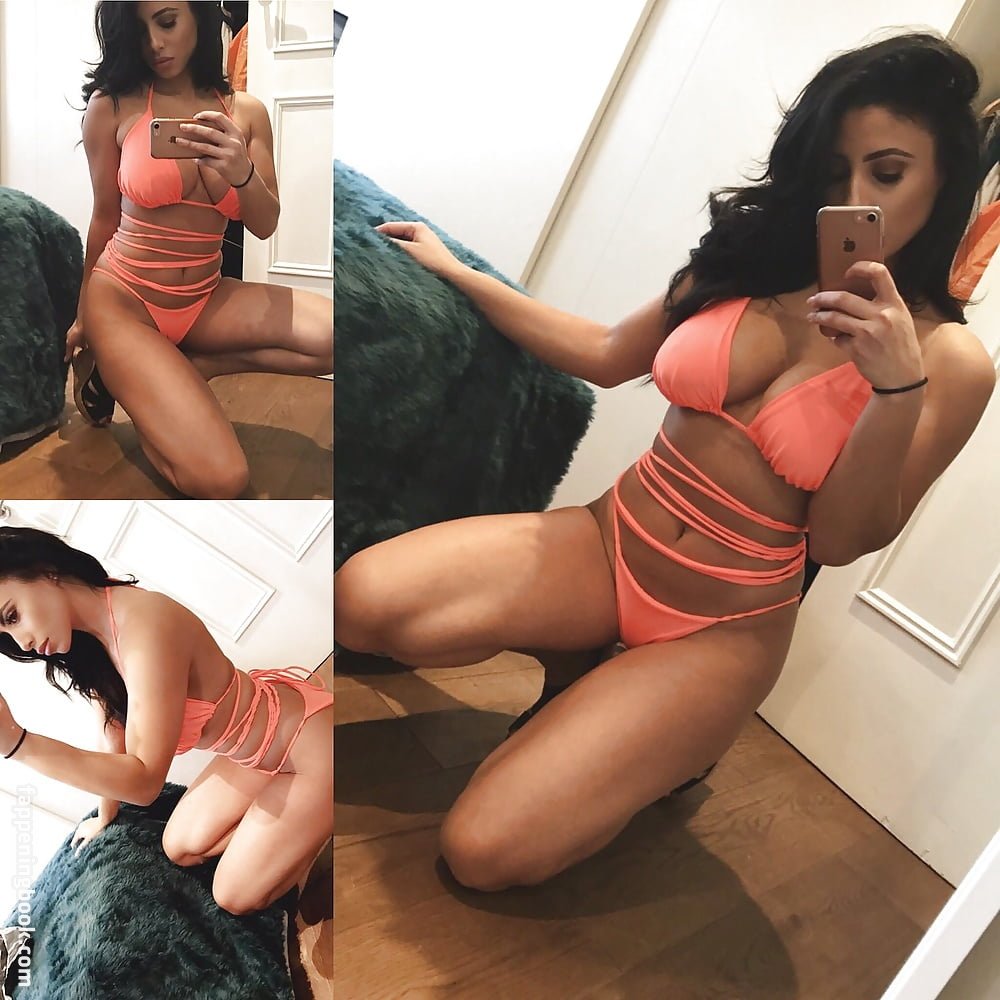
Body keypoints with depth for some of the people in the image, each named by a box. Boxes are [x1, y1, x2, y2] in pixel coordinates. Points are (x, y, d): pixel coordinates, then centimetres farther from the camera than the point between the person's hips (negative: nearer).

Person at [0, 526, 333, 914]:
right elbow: (115, 732, 10)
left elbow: (145, 780, -30)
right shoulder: (92, 637, -4)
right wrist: (106, 816, 23)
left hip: (311, 744, -8)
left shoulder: (147, 628, -32)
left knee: (235, 898, 2)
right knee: (180, 849, 17)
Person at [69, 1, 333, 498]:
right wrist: (83, 316, 13)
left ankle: (189, 367, -3)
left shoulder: (245, 112, 3)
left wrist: (242, 173, -22)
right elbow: (105, 217, 3)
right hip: (121, 297, -4)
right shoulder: (111, 106, -6)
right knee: (219, 479, -24)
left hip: (205, 299, 5)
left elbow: (265, 227, 0)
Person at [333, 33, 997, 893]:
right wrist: (458, 273, 17)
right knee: (363, 601, -19)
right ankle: (589, 663, 7)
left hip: (725, 628, -3)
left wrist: (898, 389, -25)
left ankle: (664, 742, 13)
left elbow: (839, 541, -10)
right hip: (608, 542, 4)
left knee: (485, 851, -16)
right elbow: (607, 355, 14)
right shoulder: (750, 257, 3)